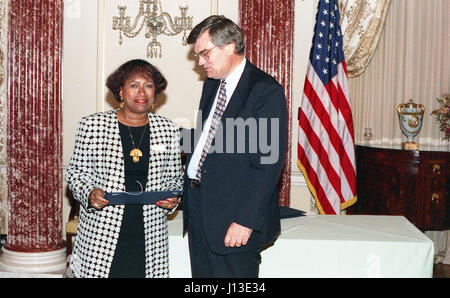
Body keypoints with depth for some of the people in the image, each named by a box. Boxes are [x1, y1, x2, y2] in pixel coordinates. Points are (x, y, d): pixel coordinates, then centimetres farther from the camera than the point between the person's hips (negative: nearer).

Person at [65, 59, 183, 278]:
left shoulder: (168, 130, 6)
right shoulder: (92, 125, 0)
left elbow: (174, 177, 14)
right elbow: (76, 171, 5)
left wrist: (172, 198, -5)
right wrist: (89, 194, -13)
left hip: (150, 235, 2)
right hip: (101, 234, -2)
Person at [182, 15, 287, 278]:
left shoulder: (266, 91, -12)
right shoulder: (211, 85, 14)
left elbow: (269, 163, -17)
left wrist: (246, 220, -19)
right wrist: (186, 196, 10)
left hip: (234, 218, -8)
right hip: (199, 212, 8)